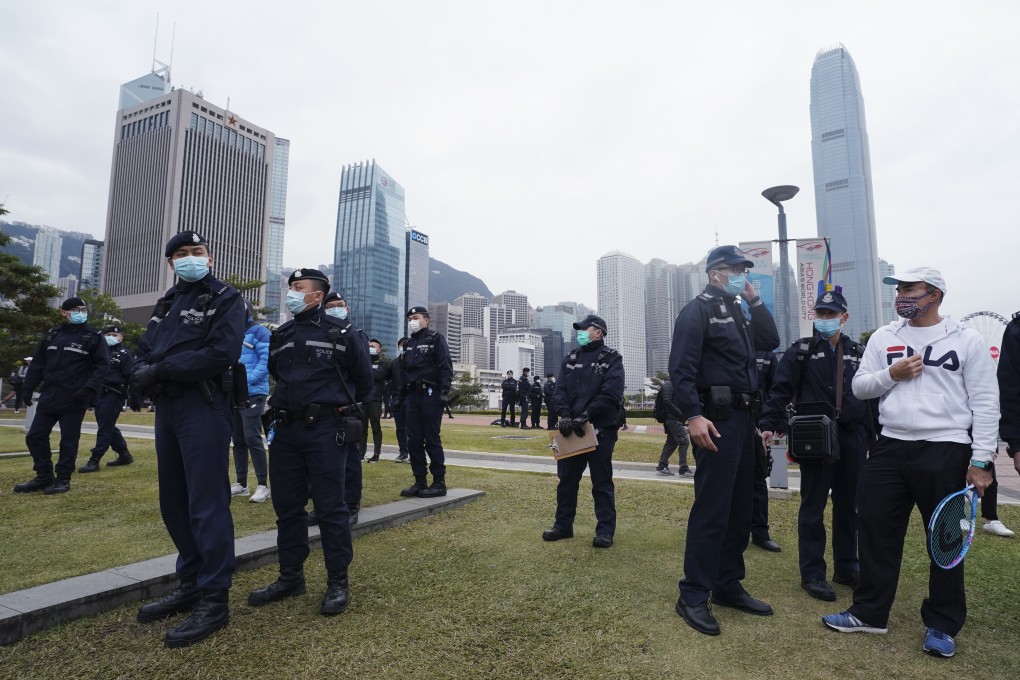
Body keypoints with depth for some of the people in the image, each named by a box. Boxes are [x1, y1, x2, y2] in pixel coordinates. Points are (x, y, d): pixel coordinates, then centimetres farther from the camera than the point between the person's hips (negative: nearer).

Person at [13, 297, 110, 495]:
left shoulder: (93, 337, -2)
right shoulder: (52, 335, 12)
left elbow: (102, 365, -9)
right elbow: (37, 363, 15)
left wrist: (89, 389, -20)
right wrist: (28, 387, 8)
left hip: (74, 400, -5)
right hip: (49, 396, 5)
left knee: (68, 440, 1)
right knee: (35, 436, 7)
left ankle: (63, 479, 12)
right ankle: (44, 477, 21)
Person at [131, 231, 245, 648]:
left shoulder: (225, 299, -3)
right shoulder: (167, 302, 21)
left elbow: (221, 353, -18)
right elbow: (144, 351, 14)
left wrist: (160, 370, -14)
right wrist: (142, 373, -9)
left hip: (204, 407, -8)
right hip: (166, 407, 8)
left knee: (207, 503, -6)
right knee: (174, 502, 13)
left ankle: (214, 599, 4)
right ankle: (190, 584, 27)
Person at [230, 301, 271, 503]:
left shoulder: (259, 331, -4)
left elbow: (266, 360, -12)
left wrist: (248, 379, -20)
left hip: (253, 394, -7)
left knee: (252, 438, -10)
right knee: (238, 440, 12)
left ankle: (263, 485, -3)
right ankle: (240, 483, 22)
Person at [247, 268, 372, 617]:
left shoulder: (342, 332, -4)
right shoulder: (280, 336, 12)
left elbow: (363, 378, 4)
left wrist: (344, 405, 14)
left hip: (326, 430, -6)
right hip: (285, 430, 6)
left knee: (330, 506, -1)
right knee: (286, 506, 12)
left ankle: (338, 581, 12)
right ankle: (290, 576, 27)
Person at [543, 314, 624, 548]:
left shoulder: (611, 359, -3)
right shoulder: (570, 358, 13)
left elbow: (611, 394, -15)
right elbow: (559, 390, 5)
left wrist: (584, 416, -21)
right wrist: (563, 415, -13)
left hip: (600, 429, -5)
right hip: (570, 429, 5)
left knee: (601, 482, 4)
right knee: (566, 479, 12)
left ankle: (605, 530, 15)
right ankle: (563, 525, 25)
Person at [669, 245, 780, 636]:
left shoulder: (737, 312, 21)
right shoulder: (698, 310, -8)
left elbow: (770, 341, 17)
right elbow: (681, 367, -18)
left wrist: (754, 300, 10)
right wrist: (693, 416, -27)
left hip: (744, 418, 10)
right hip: (717, 420, -9)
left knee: (739, 507, 13)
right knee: (711, 509, -8)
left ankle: (728, 586, 25)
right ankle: (693, 597, 3)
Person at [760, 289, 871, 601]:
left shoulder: (859, 353, 12)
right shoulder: (801, 351, 0)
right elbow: (780, 390, -7)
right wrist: (770, 425, -18)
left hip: (853, 438, 4)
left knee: (849, 506, 13)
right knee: (813, 508, 2)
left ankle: (847, 568, 28)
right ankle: (812, 573, 11)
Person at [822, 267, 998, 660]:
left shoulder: (966, 339, -1)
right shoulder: (883, 337, 9)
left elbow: (986, 403, -3)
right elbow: (859, 387, 9)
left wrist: (981, 461, -8)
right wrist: (891, 374, -10)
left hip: (945, 451, -3)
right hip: (890, 448, 4)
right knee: (876, 533, 9)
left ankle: (942, 626, 26)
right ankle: (869, 613, 24)